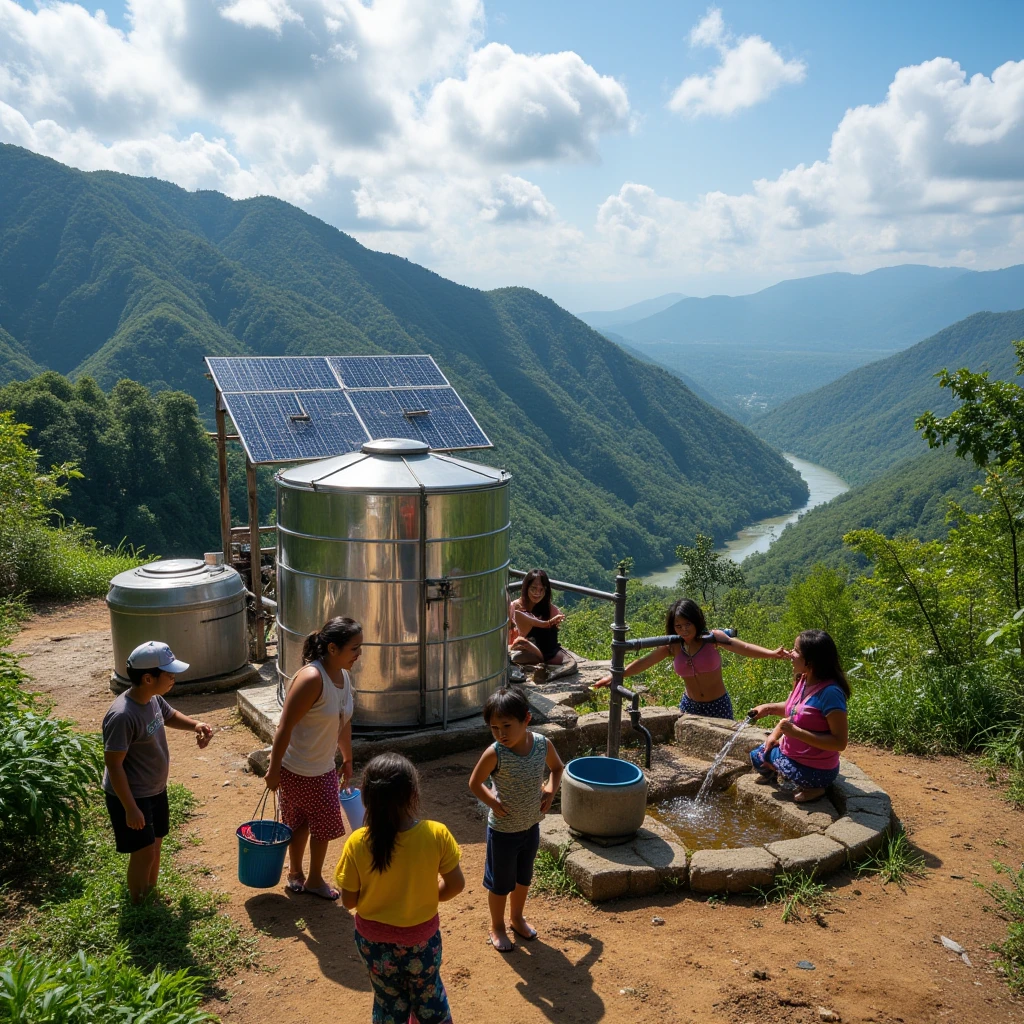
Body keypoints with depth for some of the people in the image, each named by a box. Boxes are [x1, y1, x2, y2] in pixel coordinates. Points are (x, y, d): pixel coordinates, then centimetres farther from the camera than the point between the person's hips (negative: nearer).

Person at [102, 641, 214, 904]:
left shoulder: (153, 699, -5)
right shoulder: (122, 716, -32)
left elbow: (169, 716, 18)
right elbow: (113, 765, -27)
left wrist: (195, 725, -2)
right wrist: (130, 808, -24)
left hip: (155, 790, 9)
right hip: (131, 796, -9)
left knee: (155, 844, 21)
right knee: (144, 852, 4)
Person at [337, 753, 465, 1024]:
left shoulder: (357, 843, -23)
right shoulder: (437, 834, -24)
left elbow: (348, 900, -12)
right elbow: (456, 884, -12)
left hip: (373, 939, 1)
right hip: (422, 937, 0)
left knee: (388, 1001, 26)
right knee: (429, 995, 28)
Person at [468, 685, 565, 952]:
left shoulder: (543, 744, -17)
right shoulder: (494, 754, -28)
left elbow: (557, 767, 5)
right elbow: (475, 783, -13)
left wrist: (550, 792, -7)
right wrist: (494, 803, -20)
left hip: (531, 826, 4)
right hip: (503, 830, -4)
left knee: (524, 877, 25)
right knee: (500, 882, 15)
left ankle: (517, 918, 49)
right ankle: (497, 927, 39)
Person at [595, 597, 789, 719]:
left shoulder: (712, 638, -15)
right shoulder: (672, 646, -7)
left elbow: (744, 647, -26)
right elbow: (643, 662, -1)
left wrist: (772, 653, -41)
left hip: (718, 706, -2)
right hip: (689, 705, 3)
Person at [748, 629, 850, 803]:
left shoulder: (830, 692, -29)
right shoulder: (803, 680, -4)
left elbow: (840, 742, -28)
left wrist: (796, 732, -29)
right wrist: (769, 708, -1)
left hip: (816, 771, -9)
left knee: (760, 758, -3)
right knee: (756, 756, 17)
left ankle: (812, 787, 2)